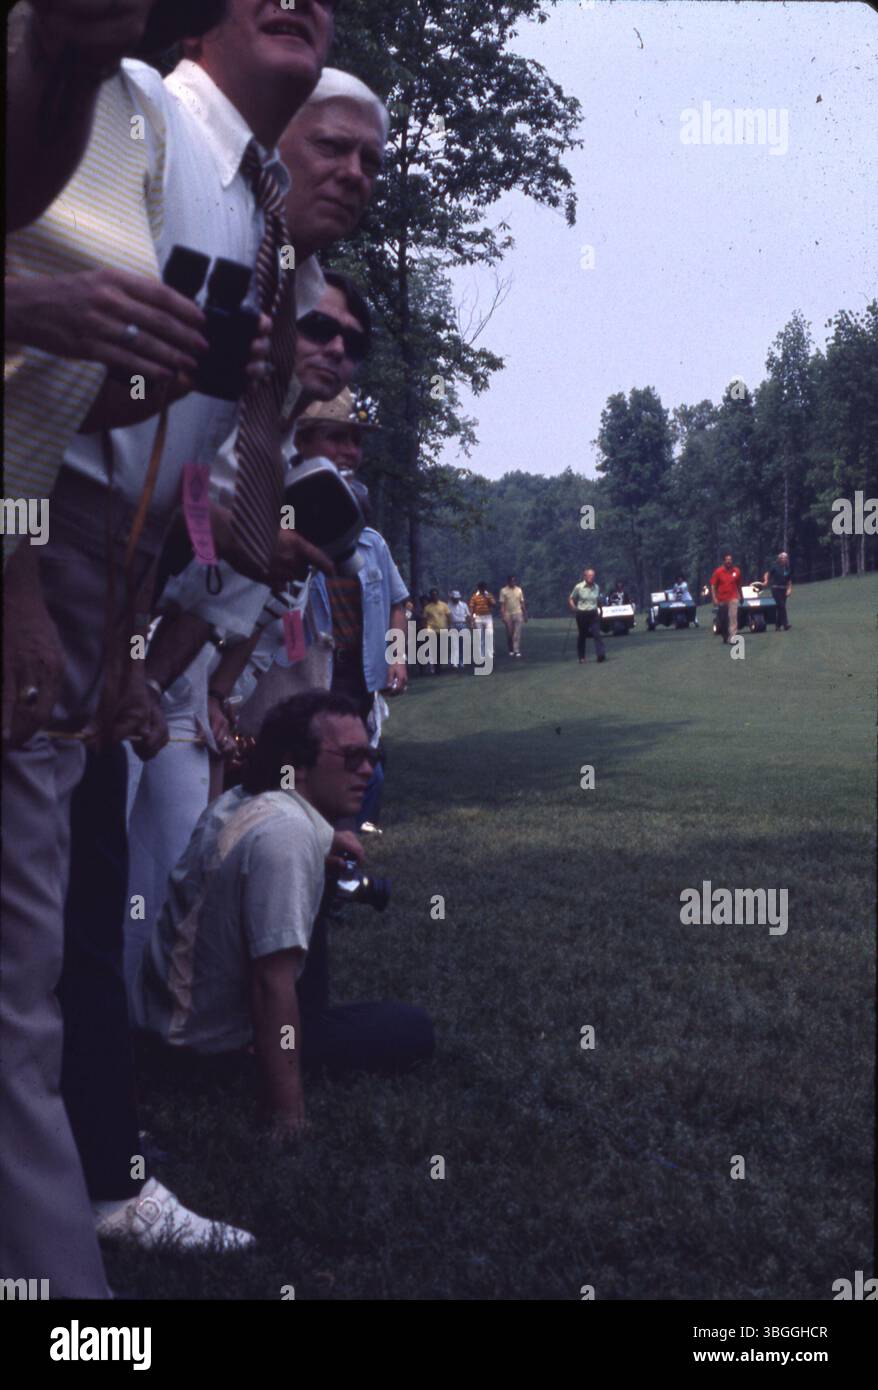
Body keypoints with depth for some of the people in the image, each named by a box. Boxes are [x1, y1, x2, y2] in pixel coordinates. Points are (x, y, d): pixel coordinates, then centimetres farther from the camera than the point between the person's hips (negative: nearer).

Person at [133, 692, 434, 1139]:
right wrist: (289, 1120, -26)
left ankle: (309, 1021, 21)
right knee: (411, 1031, 0)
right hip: (214, 1041, -9)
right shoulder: (286, 833, -28)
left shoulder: (240, 800, 0)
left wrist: (327, 841, 10)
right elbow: (271, 984, -30)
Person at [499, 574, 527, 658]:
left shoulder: (519, 590, 8)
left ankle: (517, 651, -11)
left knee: (517, 633, -8)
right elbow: (502, 604, -4)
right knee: (509, 633, 6)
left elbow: (522, 603, 12)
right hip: (508, 614, -1)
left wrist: (525, 614, 11)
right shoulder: (503, 591, -2)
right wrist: (502, 616, -11)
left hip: (518, 614, 1)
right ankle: (511, 650, 19)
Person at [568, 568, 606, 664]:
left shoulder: (596, 587, 6)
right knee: (581, 636, 7)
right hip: (582, 614, -2)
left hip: (593, 614, 2)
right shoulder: (578, 587, -6)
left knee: (597, 634, -13)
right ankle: (581, 657, 18)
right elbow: (570, 599, 1)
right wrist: (574, 609, -10)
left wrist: (599, 610, 16)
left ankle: (601, 654, -21)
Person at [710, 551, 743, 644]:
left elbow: (738, 585, 13)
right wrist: (714, 598, -12)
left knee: (733, 616, -14)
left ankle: (733, 637, -18)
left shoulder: (736, 571, 1)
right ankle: (725, 636, 27)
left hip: (733, 598, 0)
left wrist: (740, 596, 20)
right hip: (721, 599, 0)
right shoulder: (718, 571, -5)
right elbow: (713, 586, -4)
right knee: (722, 619, 8)